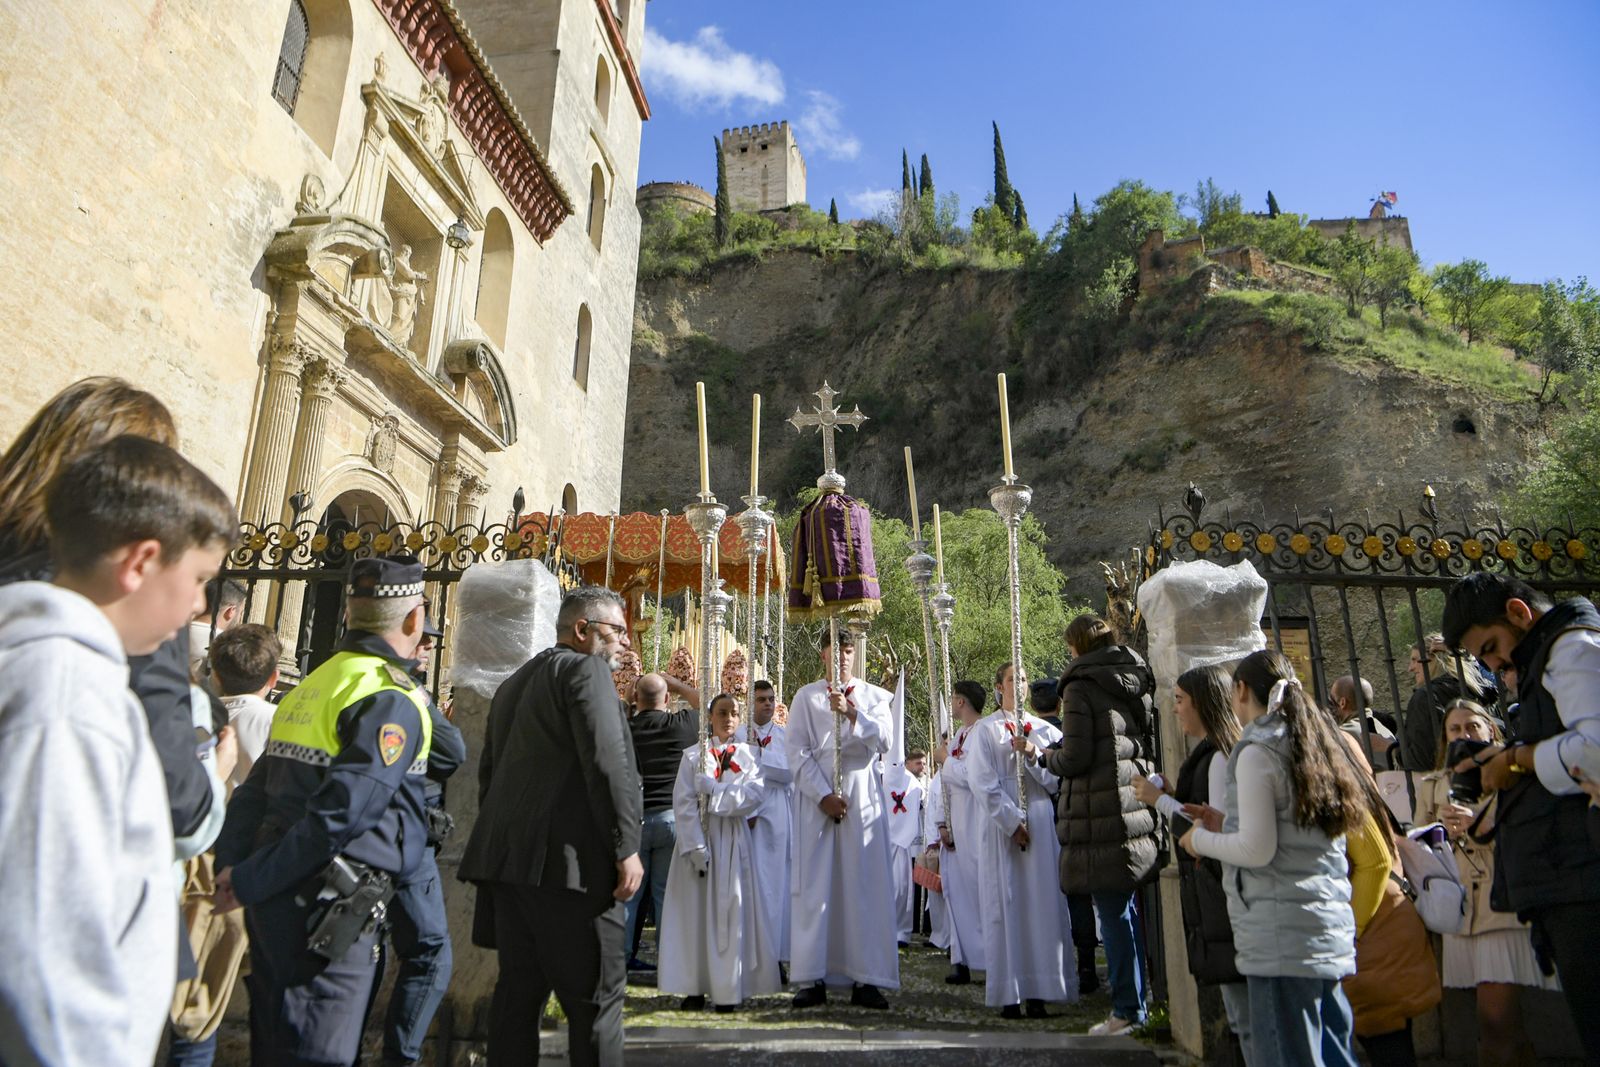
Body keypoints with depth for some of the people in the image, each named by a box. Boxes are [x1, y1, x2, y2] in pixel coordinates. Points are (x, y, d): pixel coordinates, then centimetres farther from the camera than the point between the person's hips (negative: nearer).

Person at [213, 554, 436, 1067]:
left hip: (277, 904, 9)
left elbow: (253, 793, 10)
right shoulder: (393, 701, -16)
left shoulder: (309, 686, 12)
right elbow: (340, 812, -22)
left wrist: (231, 868, 6)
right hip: (326, 910, -9)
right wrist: (249, 882, -14)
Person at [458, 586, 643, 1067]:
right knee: (595, 992, -2)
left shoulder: (513, 683, 22)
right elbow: (608, 762, -17)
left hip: (507, 858, 9)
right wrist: (626, 847, -14)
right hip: (565, 861, -9)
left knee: (519, 988, 14)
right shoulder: (585, 669, -6)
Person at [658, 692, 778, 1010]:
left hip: (733, 841, 1)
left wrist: (711, 788, -14)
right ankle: (695, 987, 7)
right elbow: (683, 803, -6)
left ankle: (727, 988, 5)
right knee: (695, 911, 0)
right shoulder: (693, 755, 4)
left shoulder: (748, 756, 9)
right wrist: (696, 847, -15)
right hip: (697, 838, -1)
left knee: (730, 912, 0)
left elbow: (753, 796, -8)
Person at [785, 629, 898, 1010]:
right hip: (817, 800, -1)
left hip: (863, 799, 1)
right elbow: (797, 752, 2)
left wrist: (852, 713, -18)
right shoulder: (806, 697, 9)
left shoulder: (874, 696, 12)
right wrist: (824, 795, -8)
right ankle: (812, 978, 3)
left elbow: (884, 740, -3)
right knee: (815, 887, -2)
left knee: (866, 885, -1)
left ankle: (867, 979, 4)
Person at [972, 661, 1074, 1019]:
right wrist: (1012, 820, -10)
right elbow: (982, 782, -2)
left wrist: (1033, 754, -9)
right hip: (1001, 825, -2)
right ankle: (1009, 993, -1)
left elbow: (1056, 778, 8)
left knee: (1041, 903, -1)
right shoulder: (985, 730, 5)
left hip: (1041, 824, 3)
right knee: (1005, 905, -4)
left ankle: (1037, 991, 3)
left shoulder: (1045, 730, 13)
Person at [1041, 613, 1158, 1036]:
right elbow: (1152, 743, 16)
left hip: (1102, 816, -7)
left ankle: (1127, 1009, 6)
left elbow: (1074, 759, -15)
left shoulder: (1081, 687, -11)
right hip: (1140, 810, 7)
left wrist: (1047, 756, 3)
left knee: (1113, 913, 0)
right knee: (1129, 909, 17)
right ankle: (1140, 999, 27)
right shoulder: (1140, 682, 11)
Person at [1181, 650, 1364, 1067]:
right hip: (1331, 927, 9)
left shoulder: (1257, 751, -11)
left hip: (1282, 938, -9)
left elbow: (1257, 849, -16)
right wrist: (1228, 823, 18)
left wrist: (1202, 839, 0)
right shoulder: (1315, 743, 14)